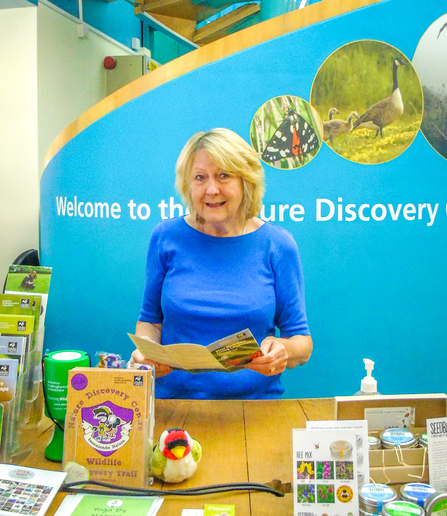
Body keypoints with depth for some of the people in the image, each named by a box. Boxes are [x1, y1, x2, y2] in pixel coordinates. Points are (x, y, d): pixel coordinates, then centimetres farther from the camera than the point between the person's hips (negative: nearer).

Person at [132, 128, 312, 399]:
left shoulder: (277, 245, 0)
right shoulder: (167, 236, 3)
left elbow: (303, 342, 4)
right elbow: (150, 318, 12)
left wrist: (283, 350, -18)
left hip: (254, 398, 0)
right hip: (174, 397, 0)